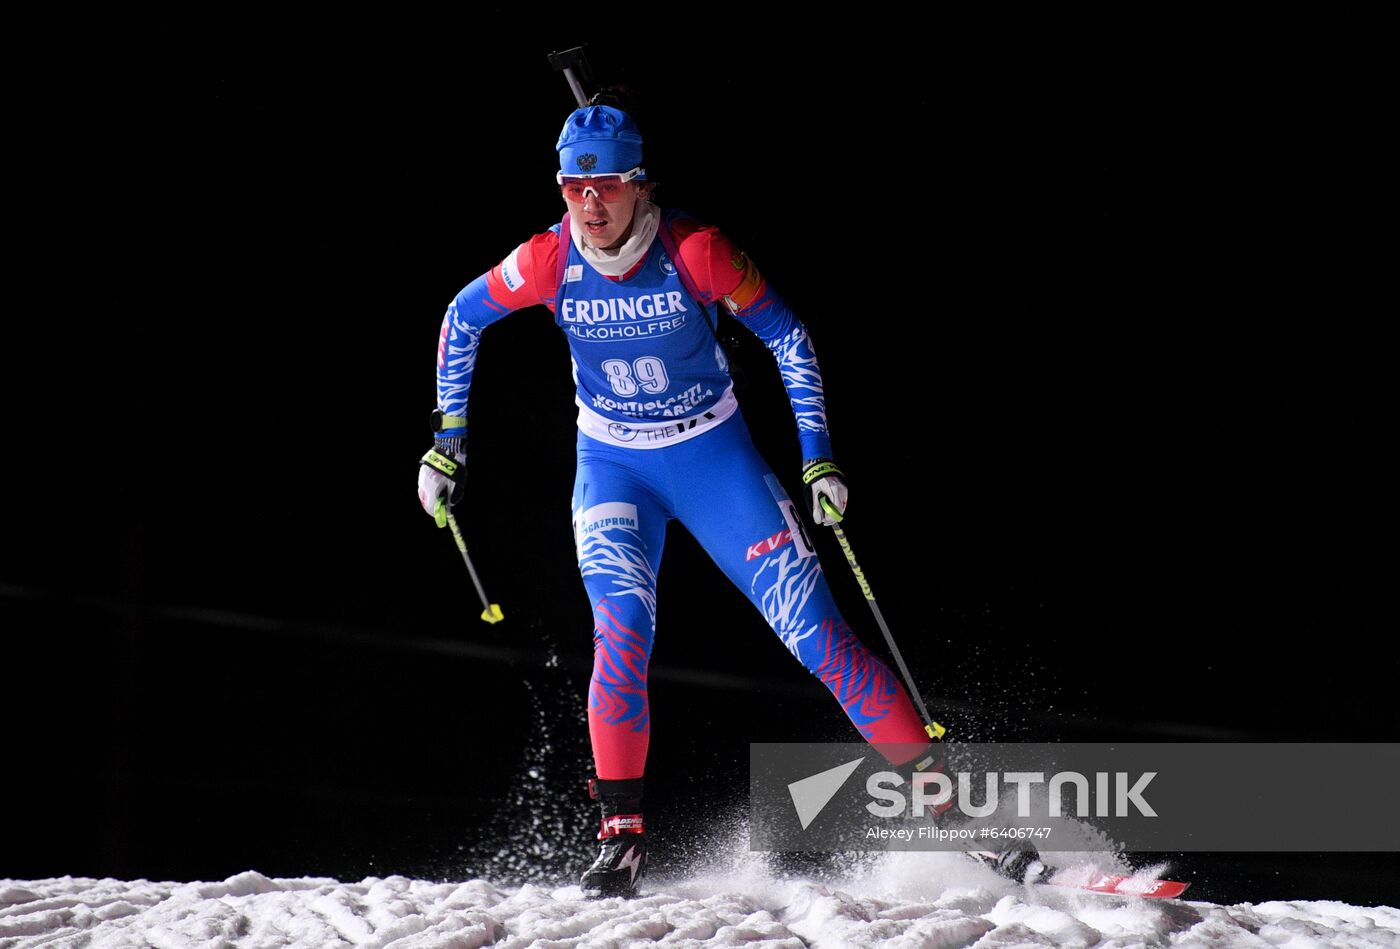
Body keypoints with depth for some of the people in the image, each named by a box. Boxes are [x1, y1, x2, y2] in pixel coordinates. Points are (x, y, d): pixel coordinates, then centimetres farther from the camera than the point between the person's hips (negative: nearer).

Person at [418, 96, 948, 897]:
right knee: (623, 633, -22)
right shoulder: (549, 261, -16)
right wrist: (448, 439, 1)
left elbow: (787, 337, -10)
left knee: (815, 631, -7)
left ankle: (937, 783, 2)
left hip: (714, 456, -1)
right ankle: (622, 833, -15)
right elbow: (462, 320, 3)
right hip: (611, 466, 1)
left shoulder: (694, 251, -22)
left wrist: (818, 458, -12)